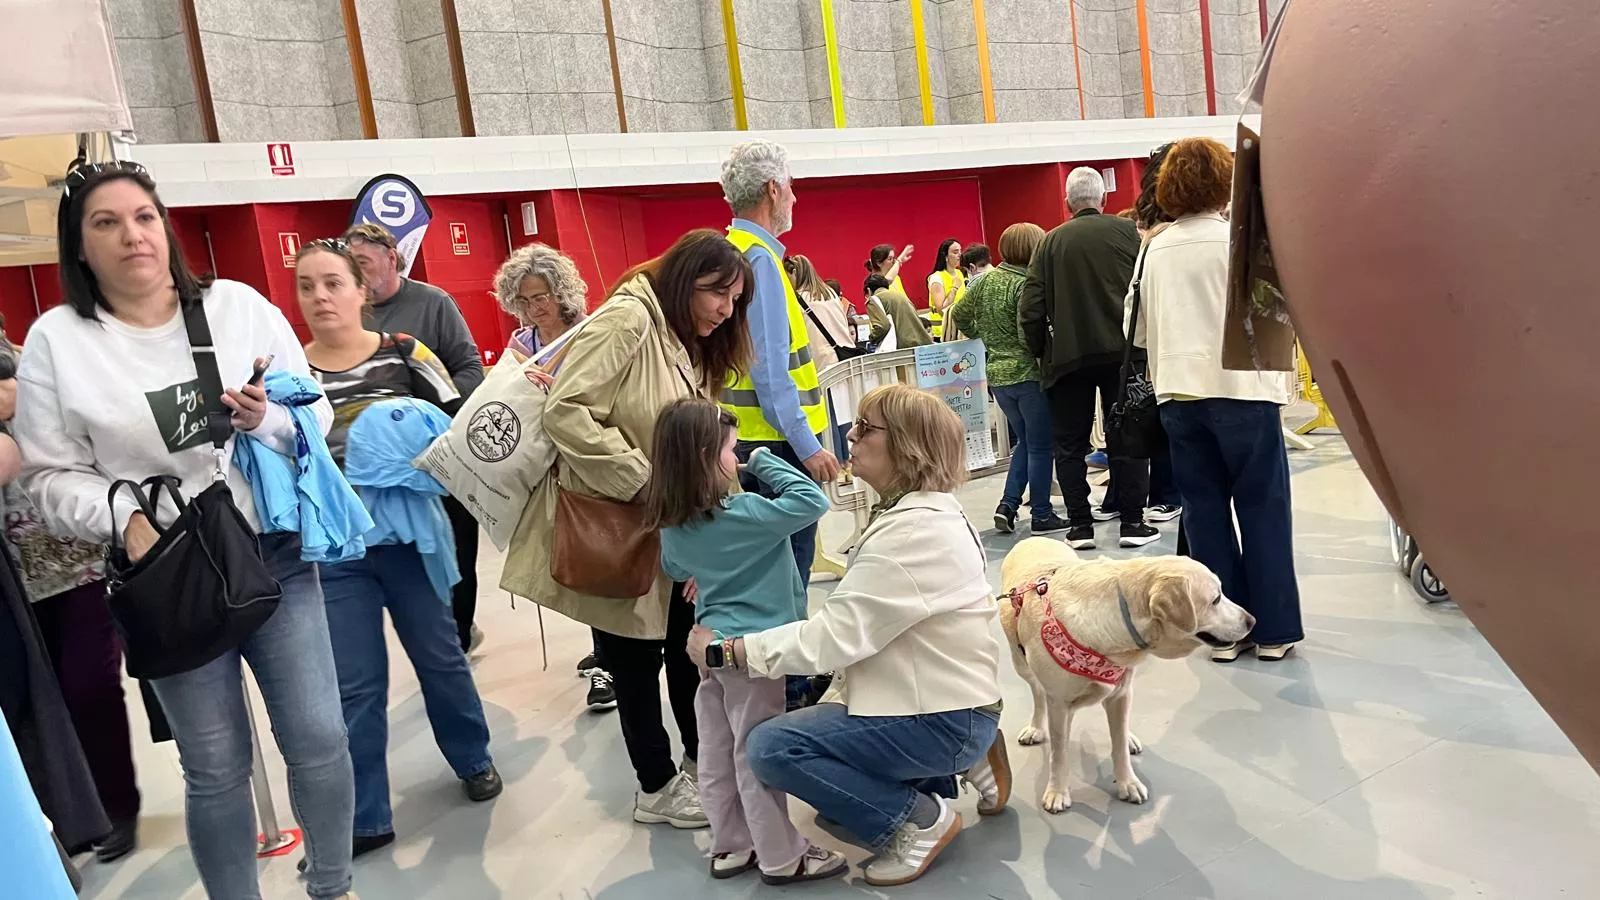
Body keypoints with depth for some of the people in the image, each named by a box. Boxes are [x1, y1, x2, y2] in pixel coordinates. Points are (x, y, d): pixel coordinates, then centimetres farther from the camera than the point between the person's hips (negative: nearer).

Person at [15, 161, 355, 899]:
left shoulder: (240, 305, 1)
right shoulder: (57, 341, -1)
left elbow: (317, 416, 5)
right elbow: (51, 477, -2)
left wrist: (267, 421, -16)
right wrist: (124, 517, -19)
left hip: (277, 557, 1)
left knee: (319, 739, 7)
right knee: (215, 768, 10)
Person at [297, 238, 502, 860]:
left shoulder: (404, 352, -2)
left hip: (411, 536, 0)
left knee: (439, 656, 15)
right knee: (354, 685, 7)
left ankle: (474, 761, 38)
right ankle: (364, 819, 20)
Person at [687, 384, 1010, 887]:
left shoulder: (917, 530, -24)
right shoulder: (914, 512, 10)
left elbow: (834, 635, -26)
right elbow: (858, 628, 9)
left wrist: (727, 649, -19)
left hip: (944, 718, -10)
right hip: (933, 698, 10)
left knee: (771, 748, -17)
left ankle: (921, 819, -4)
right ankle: (958, 767, 17)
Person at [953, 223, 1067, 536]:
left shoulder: (985, 280, 5)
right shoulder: (1026, 284, -16)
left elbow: (961, 316, 13)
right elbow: (1028, 336, -22)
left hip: (997, 375, 7)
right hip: (1029, 374, -7)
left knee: (1024, 441, 20)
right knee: (1040, 446, 5)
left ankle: (1008, 504, 12)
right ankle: (1042, 515, 11)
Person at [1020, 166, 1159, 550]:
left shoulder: (1050, 242, 2)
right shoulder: (1126, 231, 0)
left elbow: (1030, 307, -2)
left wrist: (1039, 350, 10)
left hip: (1067, 357, 0)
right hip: (1120, 351, 0)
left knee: (1070, 444, 8)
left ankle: (1080, 526, 8)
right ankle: (1132, 522, 8)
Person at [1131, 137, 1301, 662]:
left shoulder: (1156, 249, 7)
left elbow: (1144, 328, 11)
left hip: (1179, 392, 4)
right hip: (1241, 388, -4)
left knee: (1204, 510, 9)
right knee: (1262, 509, 6)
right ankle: (1274, 629, 12)